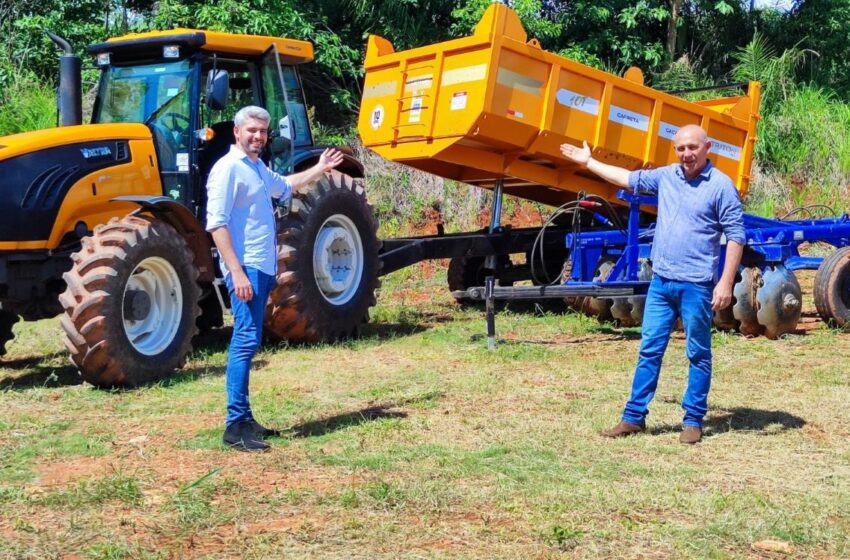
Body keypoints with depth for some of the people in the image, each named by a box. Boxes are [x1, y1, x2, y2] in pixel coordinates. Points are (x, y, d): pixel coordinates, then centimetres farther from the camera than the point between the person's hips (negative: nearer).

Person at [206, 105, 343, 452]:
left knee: (246, 341, 11)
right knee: (247, 340, -14)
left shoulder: (258, 168, 18)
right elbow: (217, 225, -19)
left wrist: (320, 168, 39)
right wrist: (237, 272, -25)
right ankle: (235, 426, -13)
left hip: (263, 268, 10)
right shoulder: (228, 168, -11)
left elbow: (284, 186, 42)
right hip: (246, 268, -10)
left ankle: (243, 419, 17)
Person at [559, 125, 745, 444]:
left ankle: (693, 421, 13)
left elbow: (736, 236, -9)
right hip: (661, 282, 6)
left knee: (698, 355, 5)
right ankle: (634, 417, 14)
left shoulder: (721, 185, -7)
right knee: (649, 350, 8)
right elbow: (628, 178, 24)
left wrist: (726, 283, -15)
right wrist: (588, 162, 29)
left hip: (696, 286, -6)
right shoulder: (666, 176, 10)